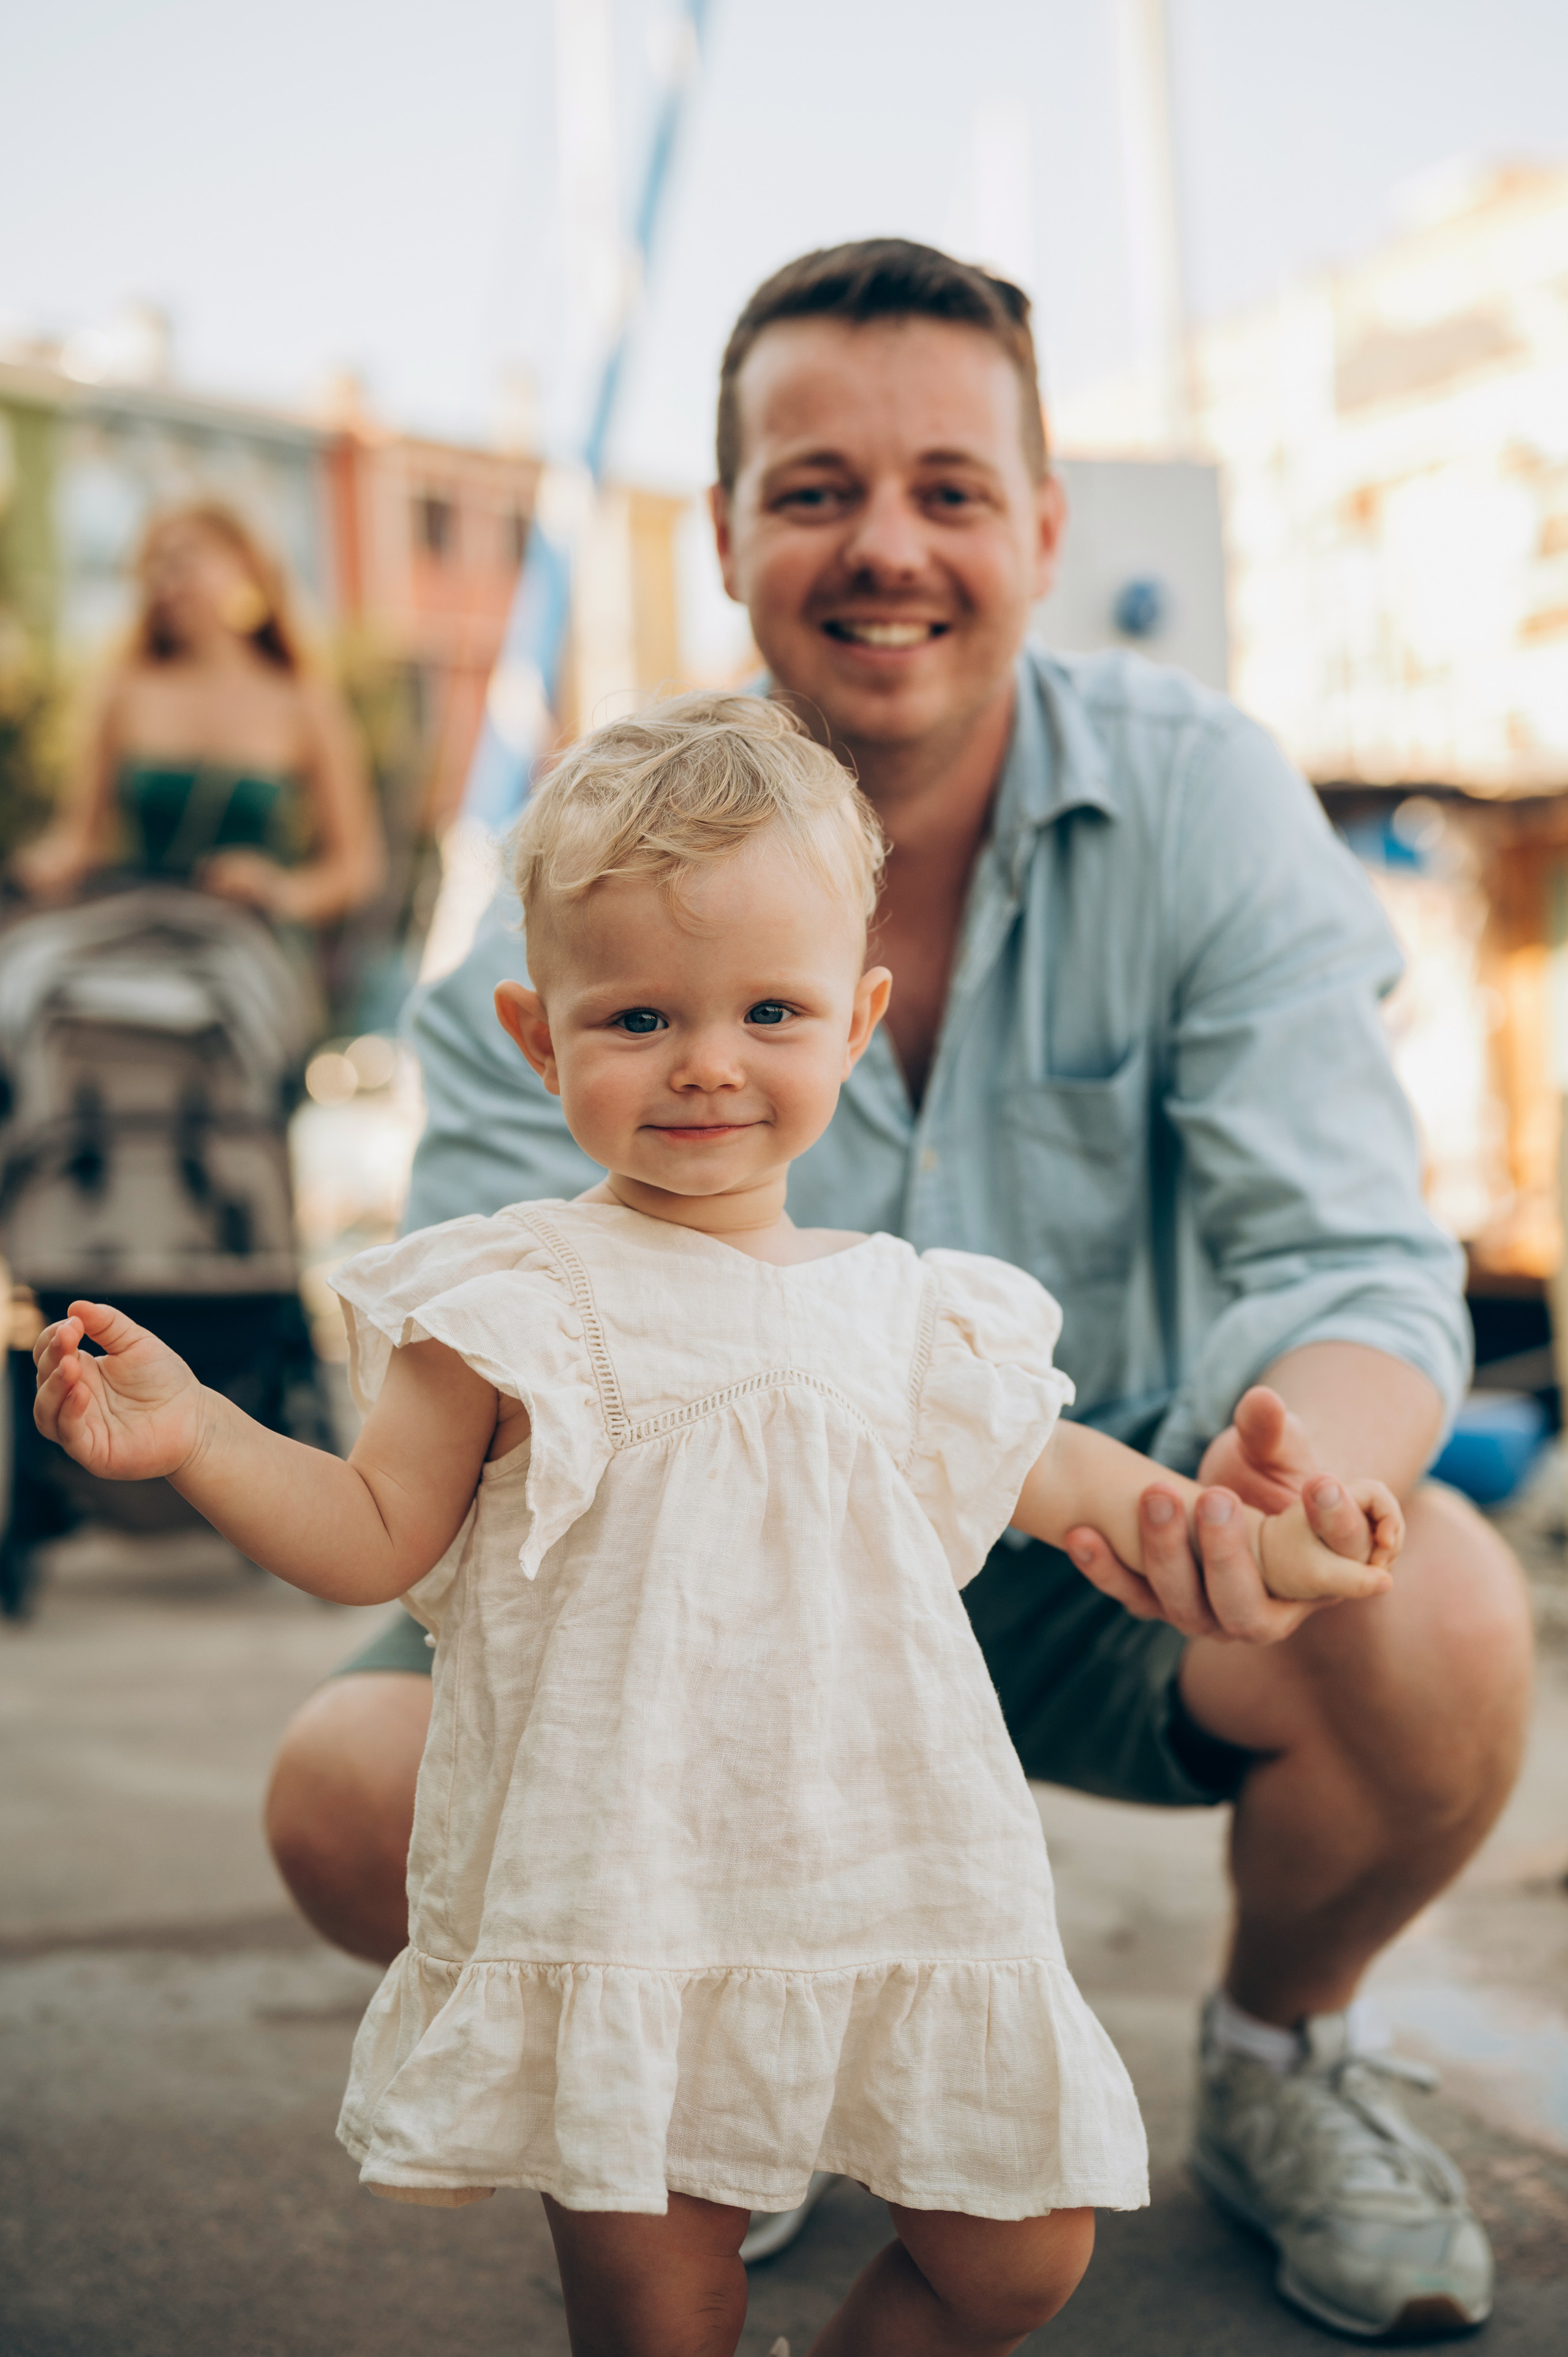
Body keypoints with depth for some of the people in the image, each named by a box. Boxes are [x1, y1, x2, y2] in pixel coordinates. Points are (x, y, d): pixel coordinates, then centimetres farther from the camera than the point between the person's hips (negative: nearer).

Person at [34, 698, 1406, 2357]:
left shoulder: (904, 1308, 5)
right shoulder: (514, 1306, -7)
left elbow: (1036, 1474, 19)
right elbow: (377, 1540, -5)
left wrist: (1252, 1538, 14)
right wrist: (193, 1437, -18)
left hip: (896, 1890, 4)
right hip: (618, 1899, -4)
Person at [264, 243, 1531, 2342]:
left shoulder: (1201, 797, -13)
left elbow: (1352, 1263, -20)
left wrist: (1302, 1469, -45)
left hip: (1111, 1561, 0)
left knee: (1439, 1620, -31)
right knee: (362, 1791, -23)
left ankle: (1281, 2051, 6)